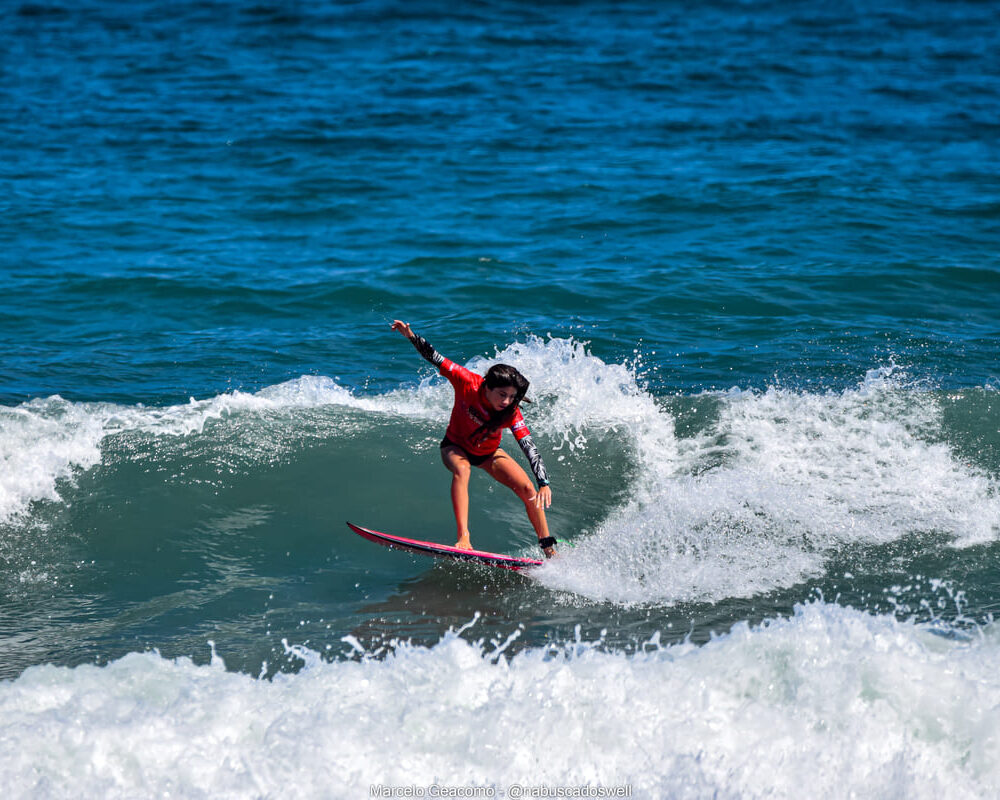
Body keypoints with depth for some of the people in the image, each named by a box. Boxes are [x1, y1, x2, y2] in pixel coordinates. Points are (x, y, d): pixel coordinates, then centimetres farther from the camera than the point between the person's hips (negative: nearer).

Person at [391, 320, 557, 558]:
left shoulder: (511, 414, -31)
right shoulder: (468, 383, -33)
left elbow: (530, 448, -36)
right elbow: (436, 359, -26)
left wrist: (544, 483, -47)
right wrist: (412, 337, -38)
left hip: (488, 453, 2)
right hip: (456, 446, -2)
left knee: (528, 489, -12)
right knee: (462, 470, -38)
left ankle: (549, 549, 3)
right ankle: (463, 538, -45)